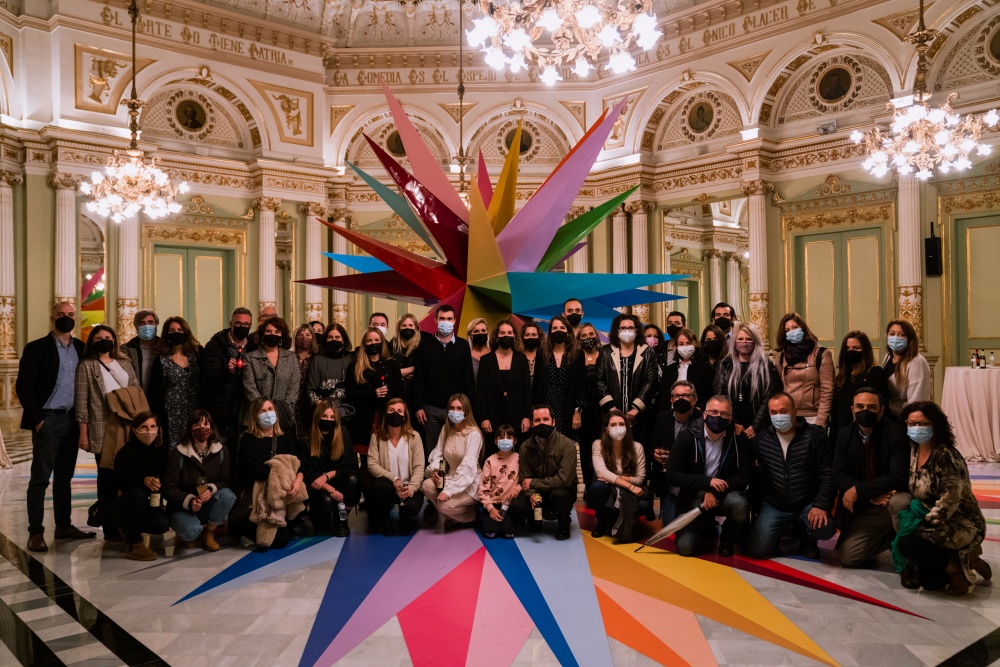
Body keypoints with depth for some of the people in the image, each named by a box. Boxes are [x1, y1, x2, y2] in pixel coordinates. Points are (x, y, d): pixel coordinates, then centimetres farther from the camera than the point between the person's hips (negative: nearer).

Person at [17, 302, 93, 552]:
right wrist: (37, 419, -11)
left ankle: (64, 525, 20)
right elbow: (23, 387, -7)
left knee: (64, 477, 12)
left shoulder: (81, 348, 10)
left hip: (72, 420, 5)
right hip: (48, 420, -5)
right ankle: (35, 532, 3)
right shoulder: (37, 348, -3)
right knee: (40, 478, -2)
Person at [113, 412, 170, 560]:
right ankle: (134, 544, -24)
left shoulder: (161, 452, -1)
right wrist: (143, 481, -35)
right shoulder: (125, 453, -14)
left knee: (162, 524, -26)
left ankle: (130, 528, 10)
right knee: (137, 493, -37)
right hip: (123, 504, -4)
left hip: (149, 503, 4)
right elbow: (121, 484, -18)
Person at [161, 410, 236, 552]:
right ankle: (189, 533, 6)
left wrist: (211, 490, -28)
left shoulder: (221, 451, -4)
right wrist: (189, 501, -29)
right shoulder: (177, 454, -11)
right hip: (183, 507, -3)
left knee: (227, 495, -29)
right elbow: (169, 488, -11)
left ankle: (208, 532, -6)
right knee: (191, 531, -35)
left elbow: (226, 480, -5)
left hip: (209, 505, 3)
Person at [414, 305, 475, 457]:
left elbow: (468, 378, 4)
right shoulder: (425, 345, 5)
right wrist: (419, 406, -3)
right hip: (431, 408, 0)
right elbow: (419, 378, 3)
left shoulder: (463, 345, 5)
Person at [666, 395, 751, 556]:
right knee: (686, 547, -17)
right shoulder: (686, 436, -9)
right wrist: (707, 482, -23)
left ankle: (728, 539, 0)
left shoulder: (739, 439, -6)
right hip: (694, 498, 0)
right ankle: (708, 529, 21)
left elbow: (743, 477, -8)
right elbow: (672, 475, -12)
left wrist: (715, 492, -23)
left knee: (740, 505, -35)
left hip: (725, 494, 0)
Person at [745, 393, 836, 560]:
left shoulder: (814, 436, -5)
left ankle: (806, 536, 7)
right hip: (774, 507, 1)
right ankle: (779, 530, 19)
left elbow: (828, 473, -9)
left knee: (825, 529, -32)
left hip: (807, 505, -1)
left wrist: (821, 505, -19)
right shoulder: (761, 439, 1)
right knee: (756, 550, -16)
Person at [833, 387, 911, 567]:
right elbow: (839, 475, -5)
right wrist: (871, 495, -21)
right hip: (865, 509, 4)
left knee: (900, 503, -39)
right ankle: (888, 536, 20)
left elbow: (899, 477, -24)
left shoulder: (895, 433, -16)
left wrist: (859, 490, -25)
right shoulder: (844, 435, -1)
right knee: (847, 557, -7)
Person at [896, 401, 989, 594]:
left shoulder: (946, 456, -21)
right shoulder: (913, 452, 4)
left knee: (907, 544, -27)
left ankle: (957, 564, -6)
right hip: (935, 525, 8)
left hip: (962, 526, -8)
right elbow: (915, 491, 15)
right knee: (928, 581, 4)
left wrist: (921, 526, -20)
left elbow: (949, 501, -23)